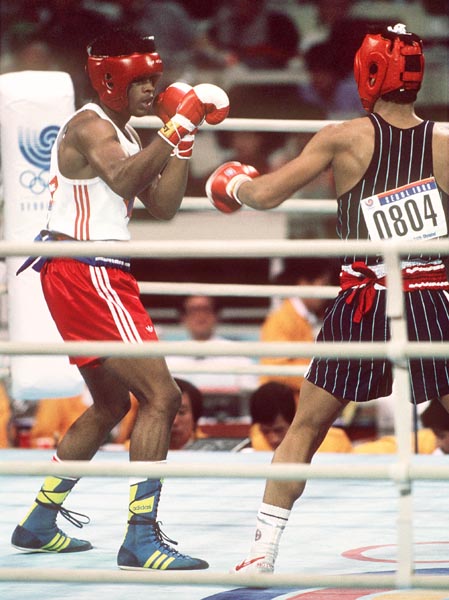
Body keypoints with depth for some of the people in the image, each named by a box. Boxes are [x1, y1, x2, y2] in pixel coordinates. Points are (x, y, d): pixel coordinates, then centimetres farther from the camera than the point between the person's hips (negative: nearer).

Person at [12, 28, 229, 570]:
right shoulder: (89, 127, -12)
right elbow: (122, 179, -33)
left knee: (112, 403, 22)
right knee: (160, 396, -16)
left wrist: (182, 142, 7)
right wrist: (175, 128, -30)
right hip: (83, 274, -11)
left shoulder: (124, 134, 19)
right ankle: (141, 540, -17)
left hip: (100, 276, 11)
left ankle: (40, 522, 30)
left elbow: (162, 206, 15)